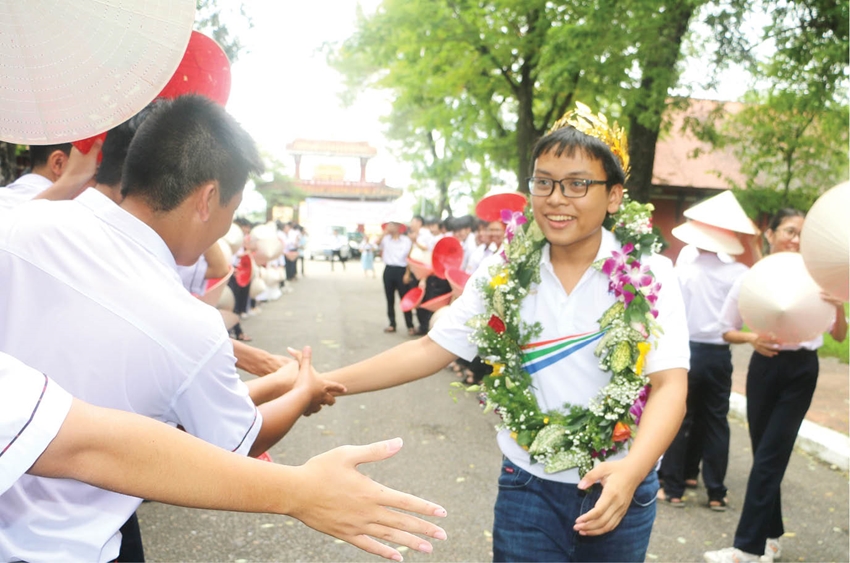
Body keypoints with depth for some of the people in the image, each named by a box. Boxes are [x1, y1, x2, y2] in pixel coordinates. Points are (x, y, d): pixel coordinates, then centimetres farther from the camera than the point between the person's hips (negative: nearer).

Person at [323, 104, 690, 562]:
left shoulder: (649, 275, -10)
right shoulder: (502, 275, -5)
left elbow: (669, 384, -16)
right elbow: (431, 350, -5)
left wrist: (631, 470, -34)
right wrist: (328, 382, -14)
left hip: (621, 488, 0)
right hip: (528, 487, 1)